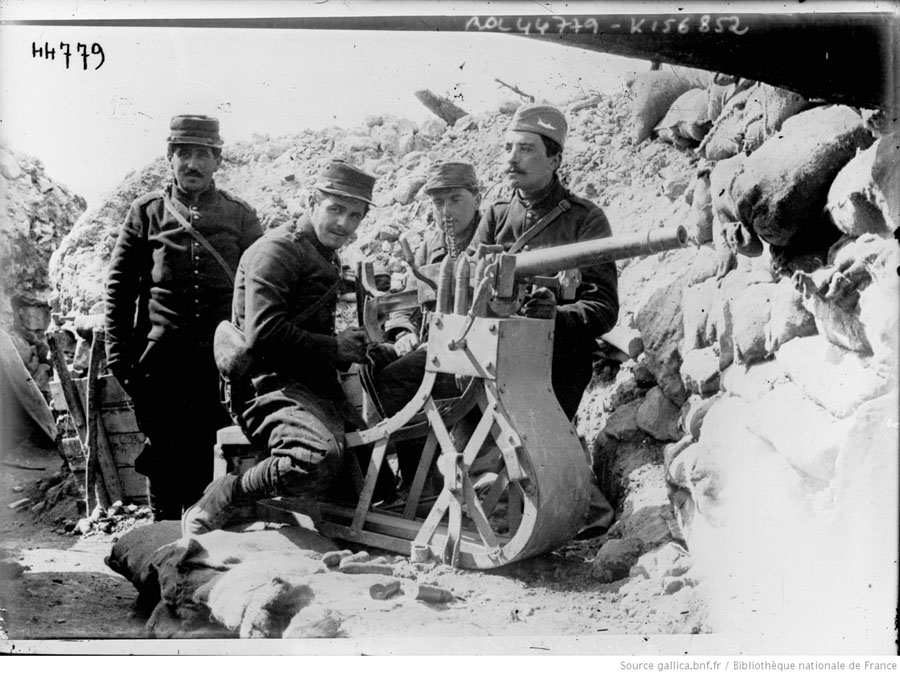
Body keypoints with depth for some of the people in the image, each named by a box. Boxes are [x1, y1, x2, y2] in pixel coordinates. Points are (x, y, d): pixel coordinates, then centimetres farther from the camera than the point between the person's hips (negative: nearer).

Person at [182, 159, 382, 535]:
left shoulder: (327, 260, 25)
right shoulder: (277, 250, -7)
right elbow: (263, 334, -21)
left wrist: (358, 349, 14)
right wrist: (334, 348, -12)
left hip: (319, 387, 9)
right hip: (272, 387, -9)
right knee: (319, 460, -36)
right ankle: (225, 498, -15)